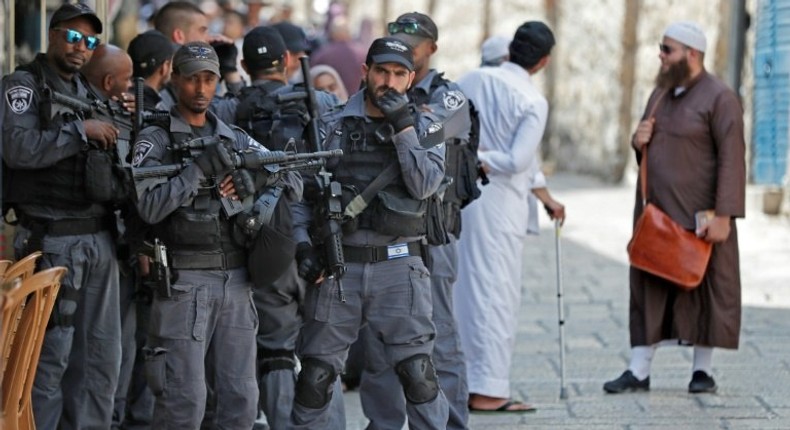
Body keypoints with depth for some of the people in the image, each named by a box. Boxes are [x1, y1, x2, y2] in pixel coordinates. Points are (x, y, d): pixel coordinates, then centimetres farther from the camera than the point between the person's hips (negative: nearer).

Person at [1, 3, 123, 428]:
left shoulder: (91, 94, 17)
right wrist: (81, 130, -18)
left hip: (99, 242, 7)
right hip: (51, 243, -7)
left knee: (100, 358, 8)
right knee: (50, 357, -7)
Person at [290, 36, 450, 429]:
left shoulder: (423, 129, 6)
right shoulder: (331, 127, 6)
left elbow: (423, 185, -10)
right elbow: (299, 192, 9)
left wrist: (403, 128, -13)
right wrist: (303, 245, -3)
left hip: (398, 267, -1)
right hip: (337, 265, 1)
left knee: (416, 371, -8)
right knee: (316, 374, 4)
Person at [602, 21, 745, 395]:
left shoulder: (719, 98, -10)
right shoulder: (660, 94, 14)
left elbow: (732, 159, -15)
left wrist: (723, 216, -22)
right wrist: (639, 141, 0)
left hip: (698, 218, -7)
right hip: (655, 214, 7)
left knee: (703, 289, 3)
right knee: (648, 288, 5)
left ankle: (703, 370, 12)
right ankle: (639, 371, 7)